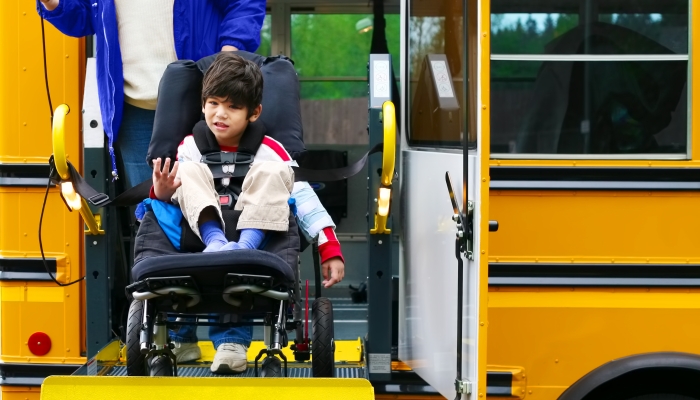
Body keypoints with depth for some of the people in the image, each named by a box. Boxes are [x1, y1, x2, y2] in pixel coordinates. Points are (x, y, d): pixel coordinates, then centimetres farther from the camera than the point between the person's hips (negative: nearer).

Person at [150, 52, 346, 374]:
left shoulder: (269, 151, -1)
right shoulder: (190, 147, 5)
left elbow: (304, 199, -7)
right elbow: (170, 197, 1)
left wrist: (331, 251, -19)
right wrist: (161, 194, -25)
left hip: (257, 228, -1)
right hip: (201, 231, 1)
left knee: (271, 172, -23)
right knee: (189, 170, -19)